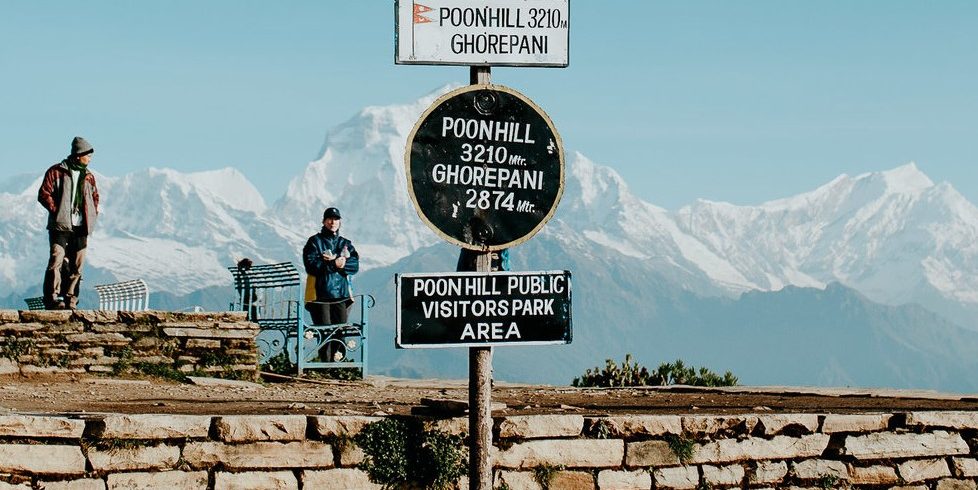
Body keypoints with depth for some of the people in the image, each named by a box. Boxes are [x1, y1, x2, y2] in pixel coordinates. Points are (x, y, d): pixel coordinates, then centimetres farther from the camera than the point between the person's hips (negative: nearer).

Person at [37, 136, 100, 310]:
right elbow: (44, 194, -3)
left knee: (76, 266, 3)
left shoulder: (89, 177, 16)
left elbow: (95, 197, 27)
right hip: (60, 226, -5)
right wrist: (57, 211, -12)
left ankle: (70, 301, 8)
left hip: (81, 229, 5)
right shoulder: (56, 172, 1)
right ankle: (52, 299, -16)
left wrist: (92, 215, 10)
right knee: (56, 261, -16)